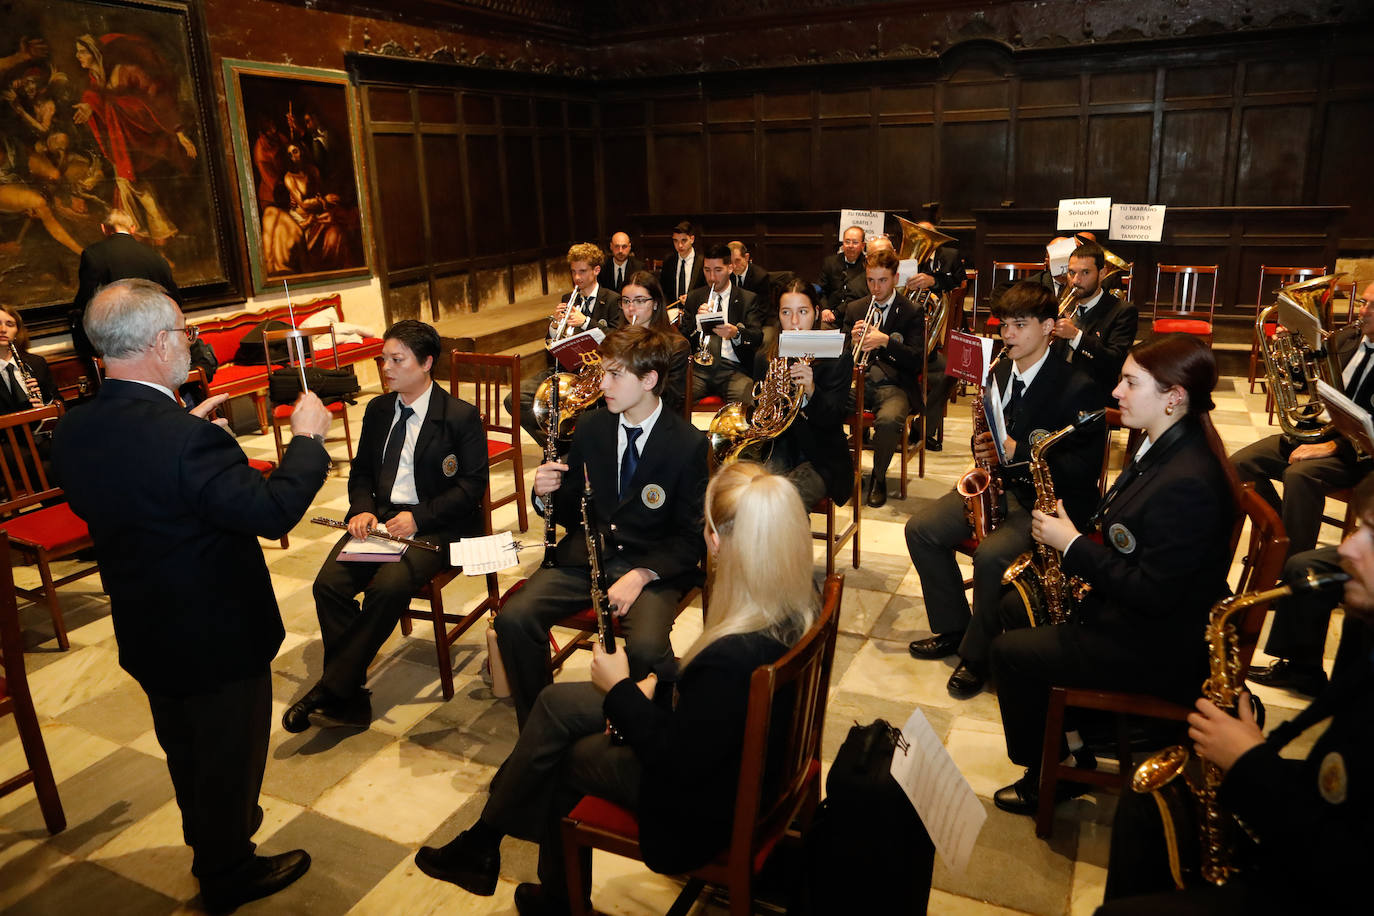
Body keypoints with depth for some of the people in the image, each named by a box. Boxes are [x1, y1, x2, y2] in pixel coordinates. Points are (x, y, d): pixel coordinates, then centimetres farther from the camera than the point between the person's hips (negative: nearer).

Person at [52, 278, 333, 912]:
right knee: (230, 756, 16)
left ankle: (209, 840, 53)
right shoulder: (184, 436, -33)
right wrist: (307, 437, -19)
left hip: (144, 633, 8)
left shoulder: (71, 432, -7)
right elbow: (273, 510, -33)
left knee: (185, 750, 29)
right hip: (217, 635, -8)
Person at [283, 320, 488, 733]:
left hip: (435, 525, -5)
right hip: (381, 518, 6)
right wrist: (362, 510, -2)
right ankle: (349, 700, -12)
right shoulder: (378, 409, 14)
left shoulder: (461, 416, -4)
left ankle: (330, 691, -17)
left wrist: (418, 517, -19)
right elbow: (361, 471, 20)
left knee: (389, 586, -31)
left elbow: (472, 486, -8)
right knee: (329, 584, -19)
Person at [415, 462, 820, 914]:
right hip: (726, 744, 8)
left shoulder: (734, 657, -39)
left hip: (701, 797, -8)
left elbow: (678, 762, -25)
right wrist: (659, 683, -2)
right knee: (555, 703, 10)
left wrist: (621, 687, -15)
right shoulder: (796, 597, -13)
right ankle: (482, 841, 28)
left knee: (562, 758, 10)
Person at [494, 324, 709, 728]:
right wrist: (545, 494, -10)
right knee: (513, 619, -19)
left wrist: (641, 575, -21)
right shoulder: (590, 428, 7)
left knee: (645, 647, -33)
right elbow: (569, 514, 14)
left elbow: (692, 538, -6)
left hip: (655, 566, -4)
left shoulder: (688, 444, -7)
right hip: (585, 555, 4)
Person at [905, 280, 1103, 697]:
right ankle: (953, 629, 8)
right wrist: (985, 447, -4)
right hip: (999, 484, 8)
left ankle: (977, 654, -6)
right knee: (921, 527, -7)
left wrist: (1017, 452, -24)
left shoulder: (1076, 387, -15)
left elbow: (1084, 467, -17)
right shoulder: (999, 372, 8)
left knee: (991, 555, -31)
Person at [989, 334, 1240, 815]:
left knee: (1009, 651, -6)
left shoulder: (1187, 483, -31)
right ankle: (1069, 736, 25)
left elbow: (1152, 593, -28)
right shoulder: (1164, 448, 1)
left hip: (1157, 649, -10)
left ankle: (1046, 778, 17)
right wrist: (1071, 537, -2)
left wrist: (1073, 545, -21)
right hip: (1129, 609, 10)